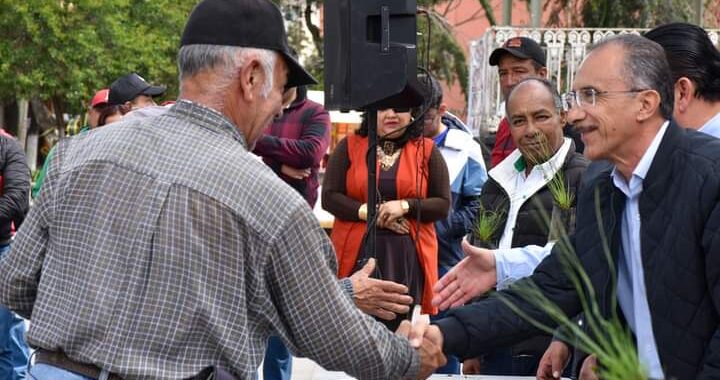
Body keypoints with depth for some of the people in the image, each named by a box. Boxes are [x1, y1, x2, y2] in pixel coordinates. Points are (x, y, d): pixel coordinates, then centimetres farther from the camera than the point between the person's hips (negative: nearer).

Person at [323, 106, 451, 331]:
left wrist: (405, 206, -11)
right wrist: (368, 212, -11)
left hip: (409, 258, 0)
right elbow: (329, 197, 2)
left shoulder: (427, 151, 9)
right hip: (358, 254, 0)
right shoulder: (349, 146, 9)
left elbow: (443, 204, 5)